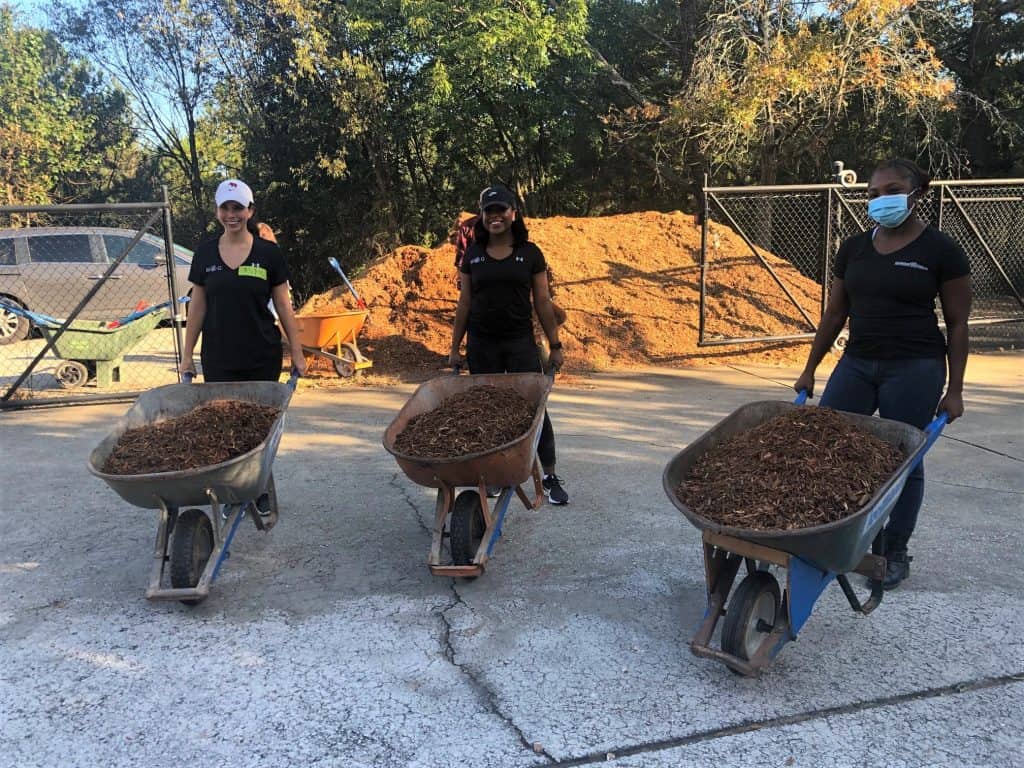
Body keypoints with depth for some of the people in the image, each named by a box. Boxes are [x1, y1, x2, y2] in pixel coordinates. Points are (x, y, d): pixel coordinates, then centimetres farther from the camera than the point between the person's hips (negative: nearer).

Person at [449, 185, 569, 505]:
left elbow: (542, 301, 3)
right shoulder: (473, 254, 5)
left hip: (520, 343, -1)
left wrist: (555, 345, 1)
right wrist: (455, 346, 6)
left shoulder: (530, 253, 1)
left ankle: (550, 478, 4)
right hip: (482, 344, 2)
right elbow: (465, 302, 8)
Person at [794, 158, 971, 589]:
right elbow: (835, 314, 12)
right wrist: (809, 370, 11)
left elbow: (957, 323, -2)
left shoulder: (941, 251, -6)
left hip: (914, 368, -4)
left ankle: (895, 554, 21)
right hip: (857, 362, 4)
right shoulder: (854, 249, 6)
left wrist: (954, 390, -5)